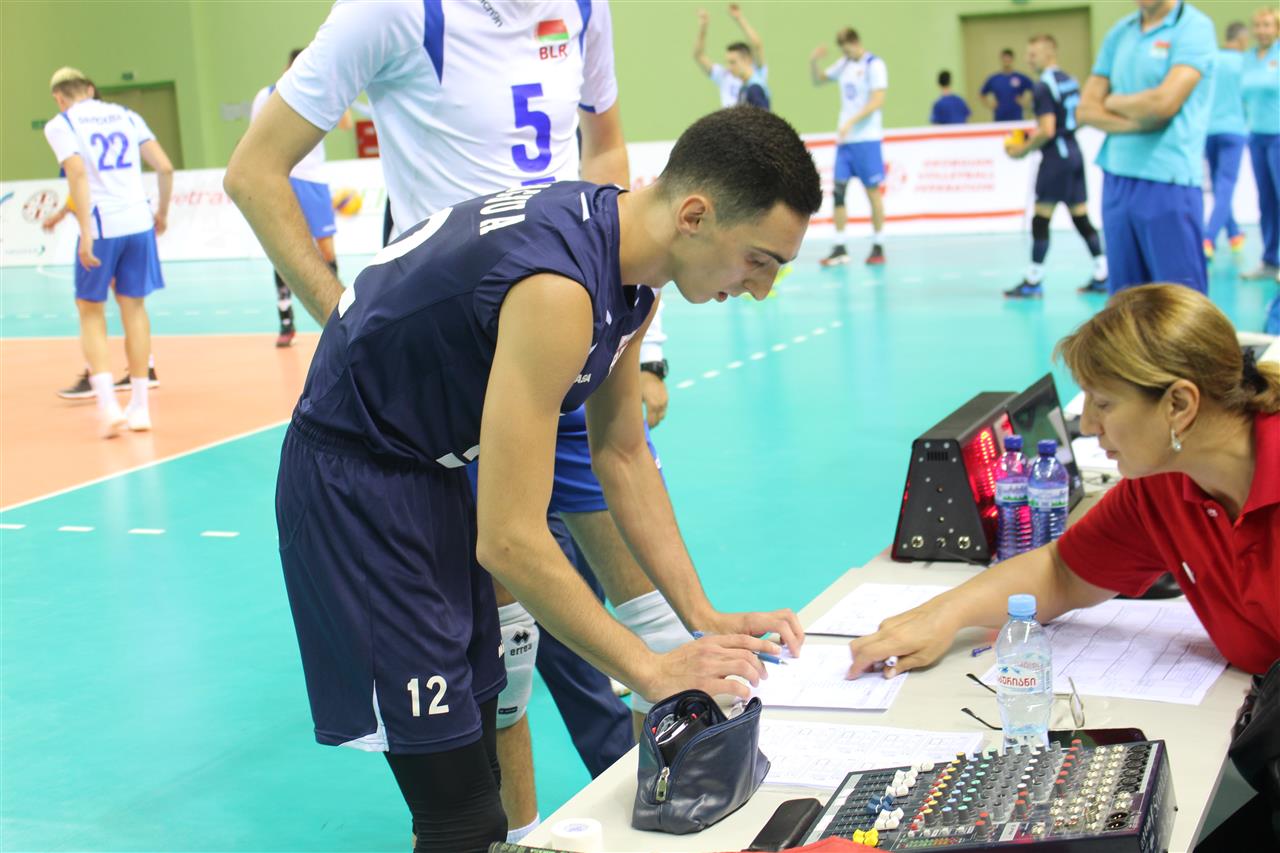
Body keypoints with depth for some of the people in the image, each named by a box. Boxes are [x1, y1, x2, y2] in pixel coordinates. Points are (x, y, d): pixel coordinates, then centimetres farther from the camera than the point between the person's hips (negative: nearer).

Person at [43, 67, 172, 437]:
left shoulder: (60, 124, 1)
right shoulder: (126, 115, 13)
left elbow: (78, 175, -15)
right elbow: (165, 167, 6)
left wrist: (85, 235, -17)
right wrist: (162, 212, 19)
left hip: (101, 226, -4)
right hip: (139, 221, 4)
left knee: (90, 310, 10)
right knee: (133, 307, 13)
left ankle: (107, 402, -4)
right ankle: (139, 406, 15)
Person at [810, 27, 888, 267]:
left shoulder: (874, 65, -7)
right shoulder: (844, 64, 13)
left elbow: (877, 101, -16)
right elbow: (818, 80, 24)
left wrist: (851, 122, -24)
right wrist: (813, 62, 4)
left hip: (867, 138, -6)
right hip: (844, 139, 6)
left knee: (873, 191, -1)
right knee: (839, 190, 1)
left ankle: (878, 248, 6)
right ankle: (840, 249, 4)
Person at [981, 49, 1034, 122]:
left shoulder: (1021, 78, 1)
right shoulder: (993, 79, 7)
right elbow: (983, 95, 19)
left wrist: (1025, 100, -3)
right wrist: (989, 104, 4)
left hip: (1016, 120, -1)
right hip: (999, 120, 1)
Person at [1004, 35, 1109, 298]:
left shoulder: (1043, 86, -14)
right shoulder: (1070, 81, 12)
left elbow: (1047, 130, -21)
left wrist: (1025, 148, -8)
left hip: (1056, 157, -9)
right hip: (1074, 153, 9)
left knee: (1041, 218, -4)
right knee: (1081, 217, 11)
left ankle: (1033, 282, -2)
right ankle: (1102, 276, 10)